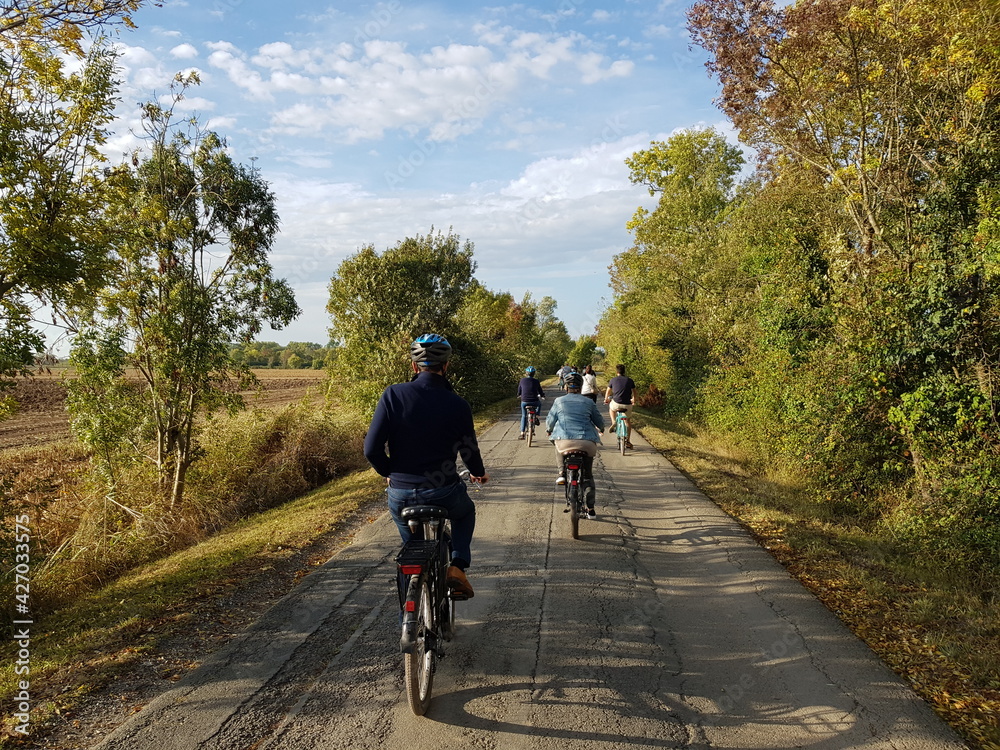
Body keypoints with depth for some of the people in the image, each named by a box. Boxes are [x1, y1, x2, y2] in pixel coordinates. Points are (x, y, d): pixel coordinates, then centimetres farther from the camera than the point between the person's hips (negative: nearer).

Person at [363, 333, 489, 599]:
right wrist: (479, 473, 27)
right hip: (443, 493, -1)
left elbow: (372, 449, -9)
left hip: (400, 496, 1)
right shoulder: (458, 405, -7)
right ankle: (457, 566, 13)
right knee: (466, 512, 33)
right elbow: (469, 451, 4)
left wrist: (389, 473, 12)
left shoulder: (393, 395, -7)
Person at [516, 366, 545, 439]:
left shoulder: (522, 380, 0)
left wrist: (519, 395, 32)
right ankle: (536, 417, 20)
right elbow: (540, 392, 6)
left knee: (524, 416, 19)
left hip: (524, 402, 1)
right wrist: (542, 395, 29)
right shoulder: (536, 381, -2)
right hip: (534, 402, -1)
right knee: (539, 404, 35)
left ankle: (522, 434, 13)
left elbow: (519, 391, 10)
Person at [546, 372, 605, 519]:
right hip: (587, 443, 1)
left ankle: (562, 472, 14)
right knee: (587, 475, 15)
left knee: (559, 446, 36)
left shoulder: (559, 401, 8)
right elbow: (599, 421, 18)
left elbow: (550, 420, 11)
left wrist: (549, 430, 34)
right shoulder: (588, 402, 11)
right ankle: (590, 509, 14)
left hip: (564, 440, -1)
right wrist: (600, 429, 41)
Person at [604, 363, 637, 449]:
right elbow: (634, 392, 20)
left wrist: (606, 399, 39)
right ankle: (628, 441, 19)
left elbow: (608, 391, 19)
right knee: (627, 421, 21)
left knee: (610, 407, 35)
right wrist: (633, 399, 41)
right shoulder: (630, 380, 8)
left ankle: (613, 422, 15)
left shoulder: (613, 380, 5)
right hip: (627, 405, 1)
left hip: (616, 403, -1)